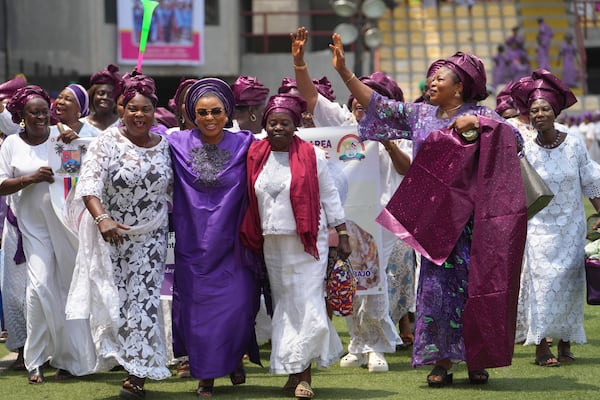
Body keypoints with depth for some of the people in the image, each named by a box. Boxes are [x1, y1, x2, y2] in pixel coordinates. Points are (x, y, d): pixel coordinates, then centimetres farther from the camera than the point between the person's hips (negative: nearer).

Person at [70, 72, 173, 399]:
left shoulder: (164, 145, 3)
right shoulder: (108, 142, -9)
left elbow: (172, 190, 14)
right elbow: (89, 184, -19)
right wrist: (102, 218, -33)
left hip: (151, 237, 2)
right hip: (112, 235, -2)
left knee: (144, 300, -2)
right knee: (115, 298, 2)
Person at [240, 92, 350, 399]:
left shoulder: (312, 156, -4)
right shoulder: (256, 157, 6)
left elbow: (329, 196, 2)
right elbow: (251, 199, 15)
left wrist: (342, 235, 1)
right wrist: (249, 237, 15)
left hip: (307, 243, -4)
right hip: (273, 244, 4)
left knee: (306, 304, -9)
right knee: (284, 305, 8)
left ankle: (303, 373, -5)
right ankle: (293, 371, 15)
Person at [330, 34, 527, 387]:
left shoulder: (481, 116, -1)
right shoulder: (420, 114, 11)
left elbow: (515, 141, -13)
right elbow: (376, 104, 12)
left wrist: (477, 127, -20)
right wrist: (344, 72, 8)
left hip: (469, 217, -3)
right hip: (433, 218, 3)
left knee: (473, 284, -1)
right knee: (437, 286, -1)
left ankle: (477, 360, 9)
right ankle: (441, 362, 4)